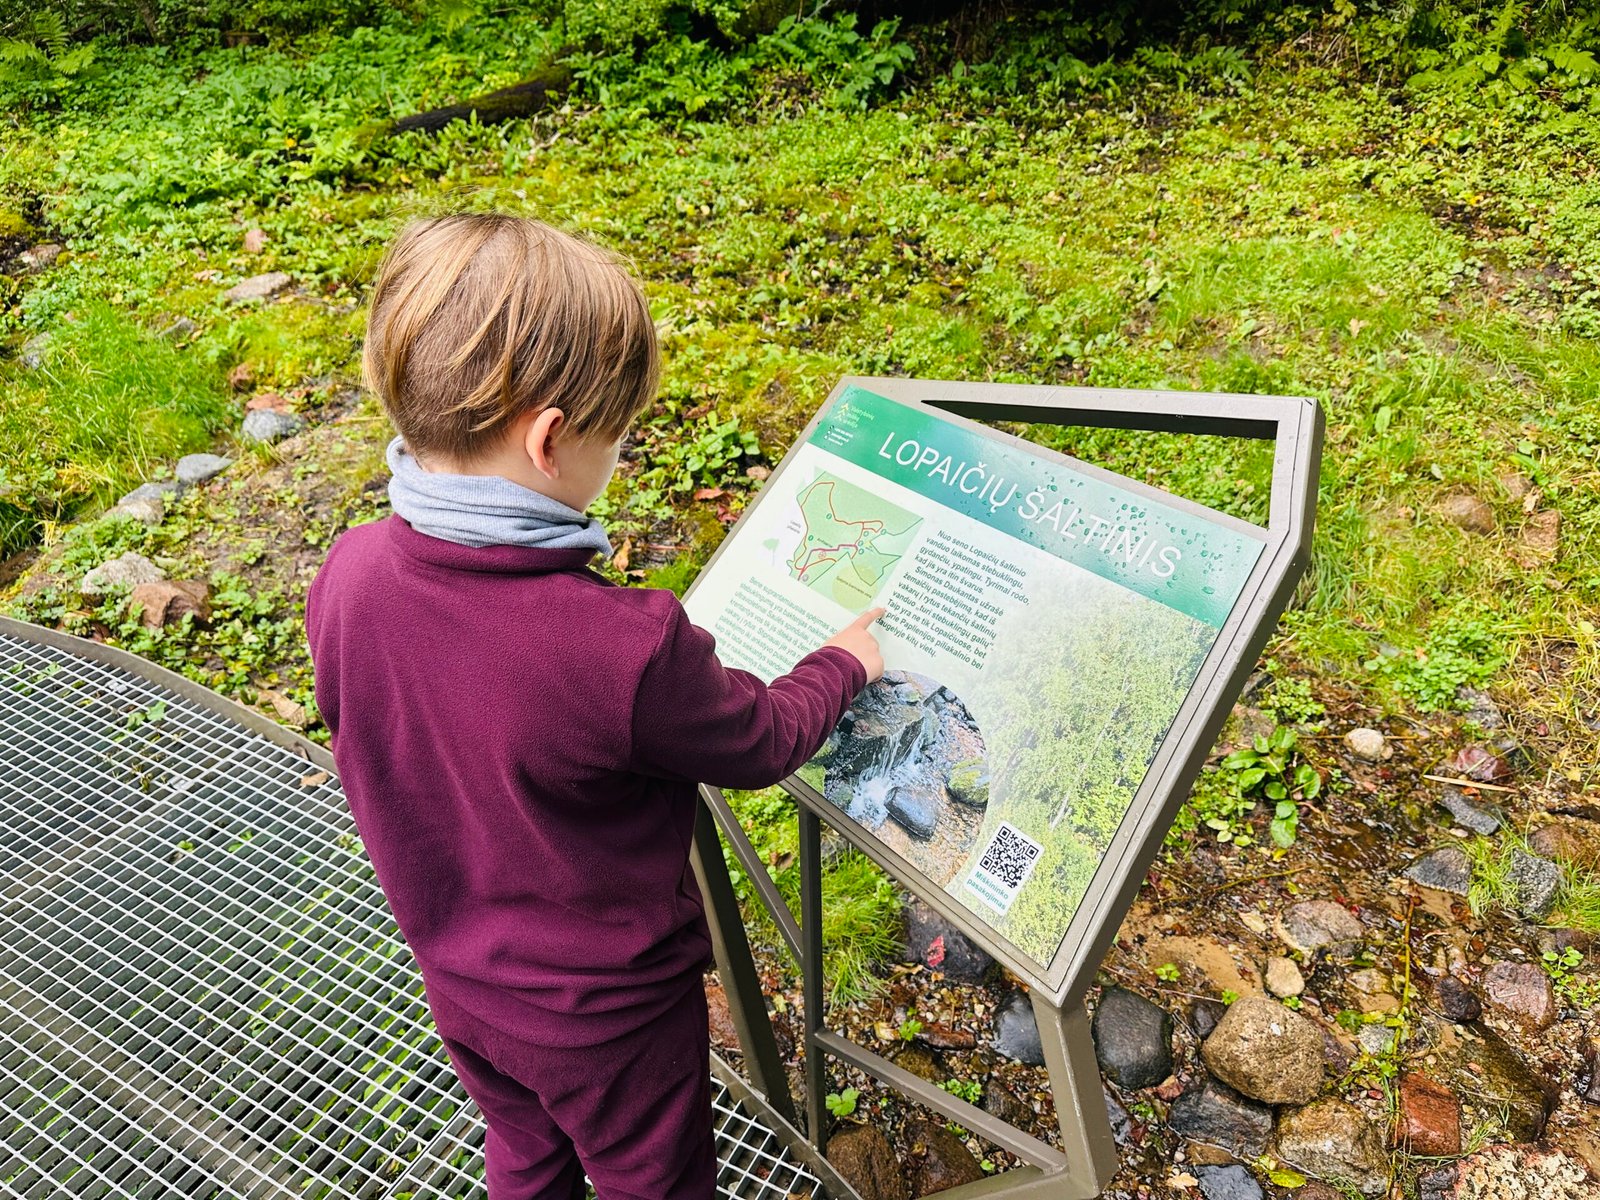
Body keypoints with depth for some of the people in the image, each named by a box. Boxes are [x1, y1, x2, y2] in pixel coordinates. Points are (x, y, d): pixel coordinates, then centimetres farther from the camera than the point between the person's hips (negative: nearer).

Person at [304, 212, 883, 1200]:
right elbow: (761, 741, -19)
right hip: (609, 1012, -5)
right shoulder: (627, 648, -39)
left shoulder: (348, 577, -20)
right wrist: (841, 665, 1)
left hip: (460, 981, 6)